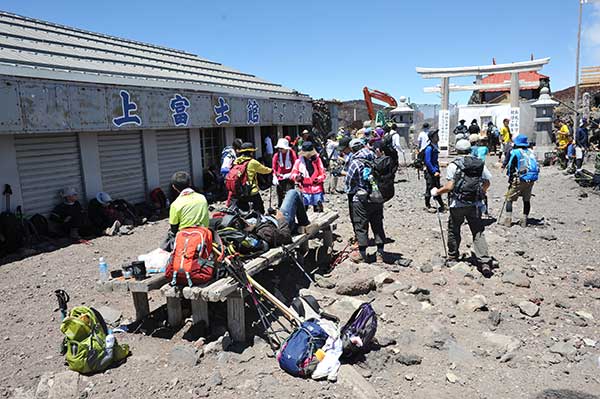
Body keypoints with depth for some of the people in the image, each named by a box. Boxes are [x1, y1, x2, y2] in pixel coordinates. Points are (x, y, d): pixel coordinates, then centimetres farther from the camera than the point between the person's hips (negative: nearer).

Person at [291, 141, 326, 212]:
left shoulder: (317, 159, 2)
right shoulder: (299, 161, 2)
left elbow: (323, 174, 3)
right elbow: (293, 174, 6)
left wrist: (318, 179, -19)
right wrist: (297, 177, -18)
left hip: (317, 189, 0)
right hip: (305, 190, 0)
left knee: (318, 210, 1)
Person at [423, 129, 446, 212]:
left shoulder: (435, 146, 9)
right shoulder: (429, 148, -19)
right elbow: (427, 162, -22)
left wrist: (437, 170, 18)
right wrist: (434, 171, -22)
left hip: (435, 171, 9)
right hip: (430, 171, -9)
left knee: (437, 188, 15)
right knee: (429, 189, 2)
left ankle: (441, 206, 23)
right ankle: (427, 206, 15)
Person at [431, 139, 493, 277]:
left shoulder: (454, 165, -8)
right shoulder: (480, 163, 6)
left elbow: (449, 187, -14)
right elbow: (487, 182, 14)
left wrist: (437, 192, 2)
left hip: (458, 204, -3)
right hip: (475, 204, 3)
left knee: (453, 230, 15)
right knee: (478, 232, 5)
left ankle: (452, 257, 29)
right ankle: (484, 262, -7)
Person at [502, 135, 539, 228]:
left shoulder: (515, 152, -4)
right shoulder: (531, 152, 11)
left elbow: (511, 168, -5)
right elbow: (536, 166, 15)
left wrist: (510, 180, 4)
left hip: (520, 179, -5)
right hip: (532, 179, 5)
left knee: (509, 198, 4)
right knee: (527, 200, 15)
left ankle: (508, 220, -2)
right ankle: (524, 220, 17)